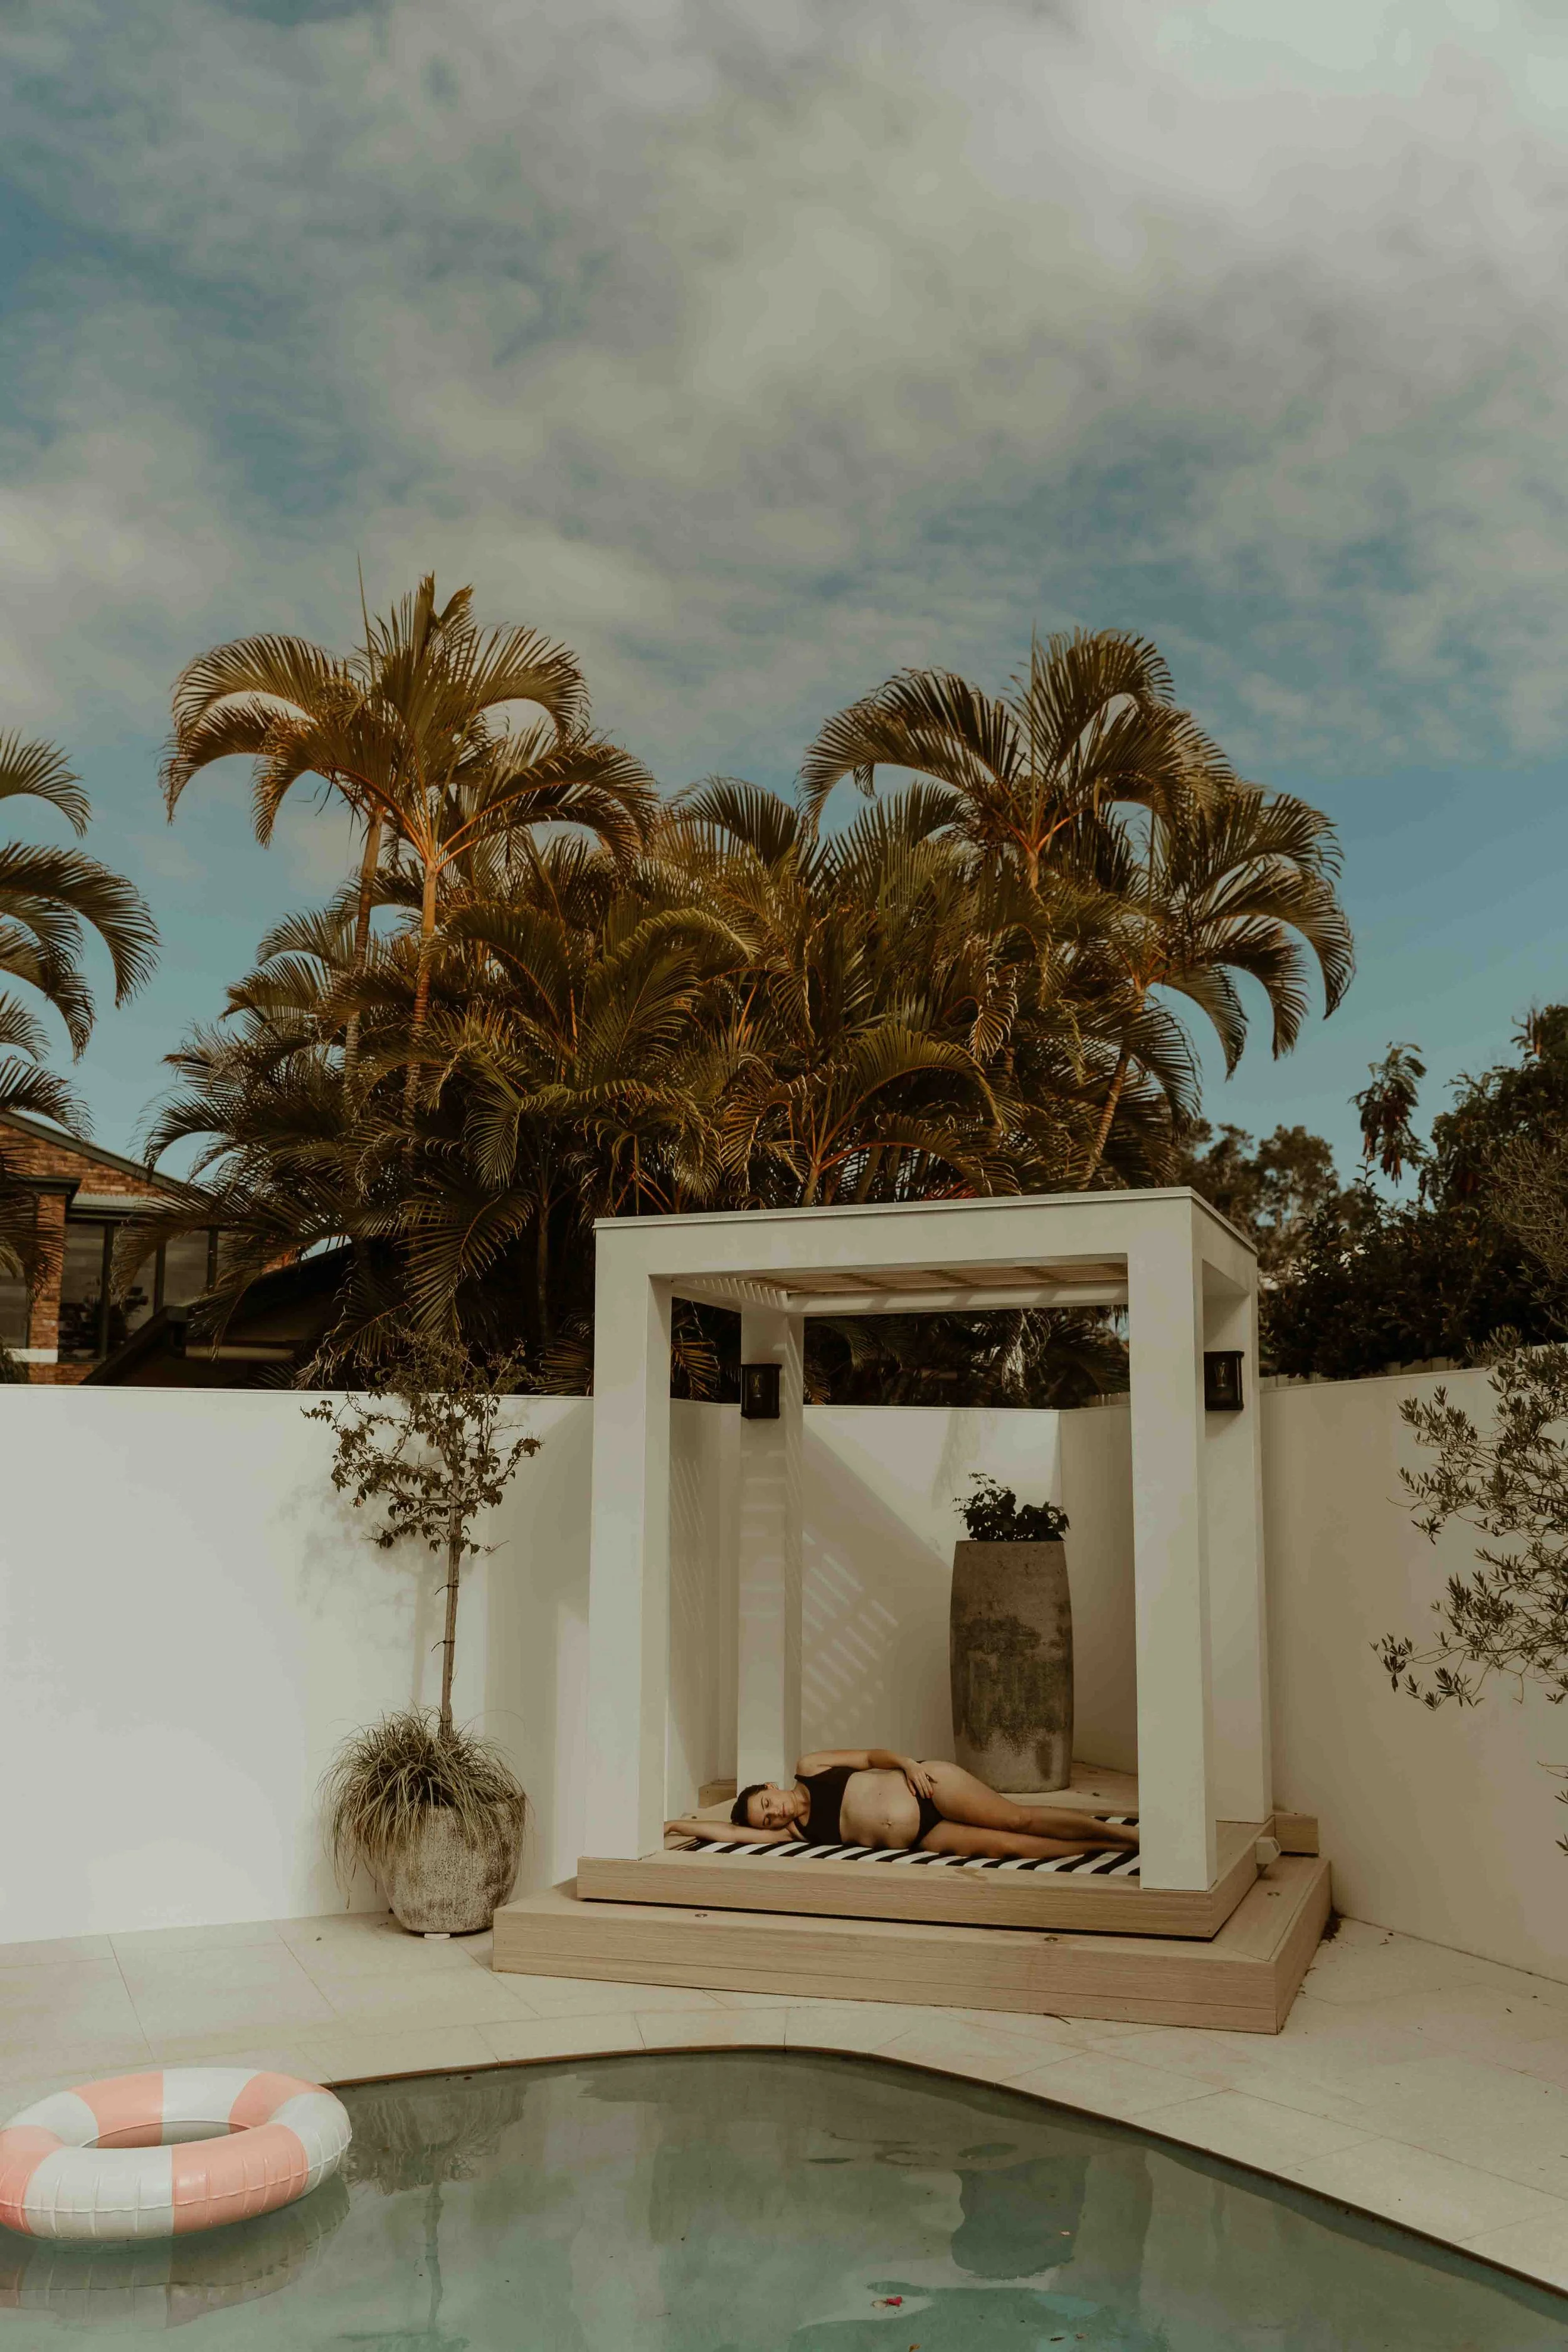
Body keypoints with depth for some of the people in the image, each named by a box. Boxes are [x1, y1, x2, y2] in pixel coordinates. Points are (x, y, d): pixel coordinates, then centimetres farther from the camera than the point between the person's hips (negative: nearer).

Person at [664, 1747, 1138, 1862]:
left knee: (1019, 1819, -15)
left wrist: (908, 1763, -13)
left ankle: (1123, 1830, -8)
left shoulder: (811, 1768, 3)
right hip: (926, 1837, 1)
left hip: (927, 1788, -1)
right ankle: (1113, 1845, -13)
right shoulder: (797, 1833, 5)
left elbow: (875, 1755, 5)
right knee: (1012, 1846, -16)